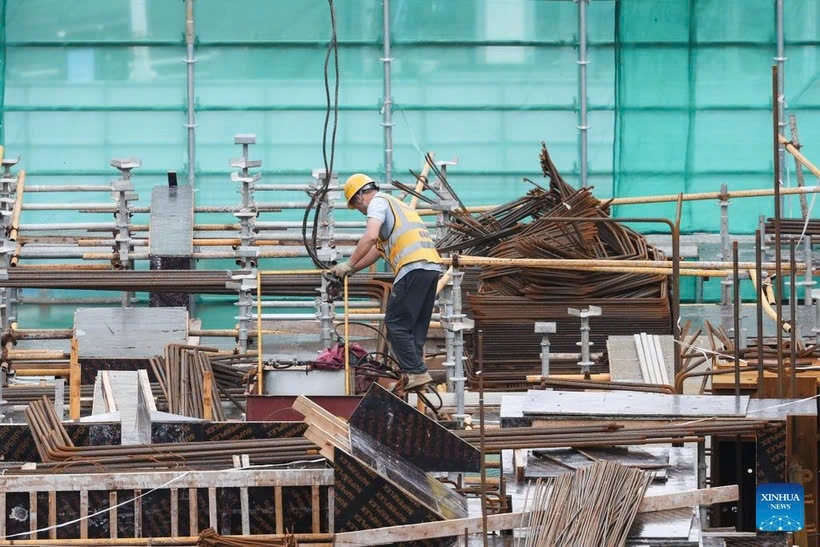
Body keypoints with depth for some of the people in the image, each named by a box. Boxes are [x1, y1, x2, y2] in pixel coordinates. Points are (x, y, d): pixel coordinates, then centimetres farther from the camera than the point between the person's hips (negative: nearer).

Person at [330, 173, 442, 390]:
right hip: (432, 266, 9)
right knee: (416, 326, 12)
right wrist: (350, 271, 37)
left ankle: (416, 372, -12)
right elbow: (378, 249, 37)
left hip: (413, 267, -9)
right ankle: (416, 372, 9)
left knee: (396, 323, -5)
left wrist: (349, 265, -6)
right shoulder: (397, 204, 33)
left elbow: (371, 237, -15)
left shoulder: (378, 202, 4)